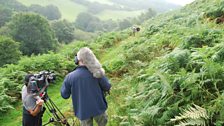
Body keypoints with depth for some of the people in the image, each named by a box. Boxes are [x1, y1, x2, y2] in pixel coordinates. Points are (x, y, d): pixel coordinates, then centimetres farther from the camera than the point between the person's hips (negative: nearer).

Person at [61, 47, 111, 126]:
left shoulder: (70, 77, -17)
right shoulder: (96, 72, -15)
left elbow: (64, 95, -5)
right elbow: (107, 87, -4)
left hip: (83, 111, 0)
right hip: (98, 108, 0)